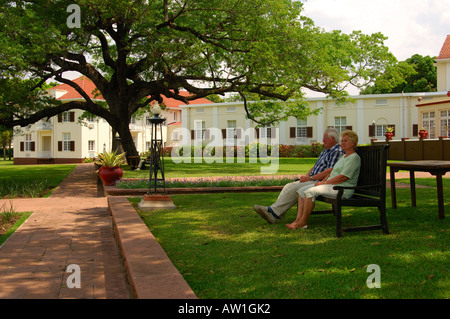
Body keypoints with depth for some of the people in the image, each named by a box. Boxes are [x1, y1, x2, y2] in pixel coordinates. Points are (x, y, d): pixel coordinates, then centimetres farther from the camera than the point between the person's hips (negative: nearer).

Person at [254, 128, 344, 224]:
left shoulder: (337, 152, -8)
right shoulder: (325, 151, 24)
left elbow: (330, 171, -19)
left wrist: (310, 178, -18)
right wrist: (306, 175, 6)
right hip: (312, 180, 10)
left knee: (295, 188, -24)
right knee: (288, 186, -5)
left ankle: (274, 211, -21)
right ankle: (274, 214, -15)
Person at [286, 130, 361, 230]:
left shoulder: (354, 158, -9)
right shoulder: (343, 157, 22)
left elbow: (343, 177, -19)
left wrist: (325, 183, -14)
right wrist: (322, 181, 3)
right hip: (331, 185, 10)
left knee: (310, 191, -26)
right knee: (302, 190, -3)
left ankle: (303, 222, -16)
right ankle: (298, 220, -11)